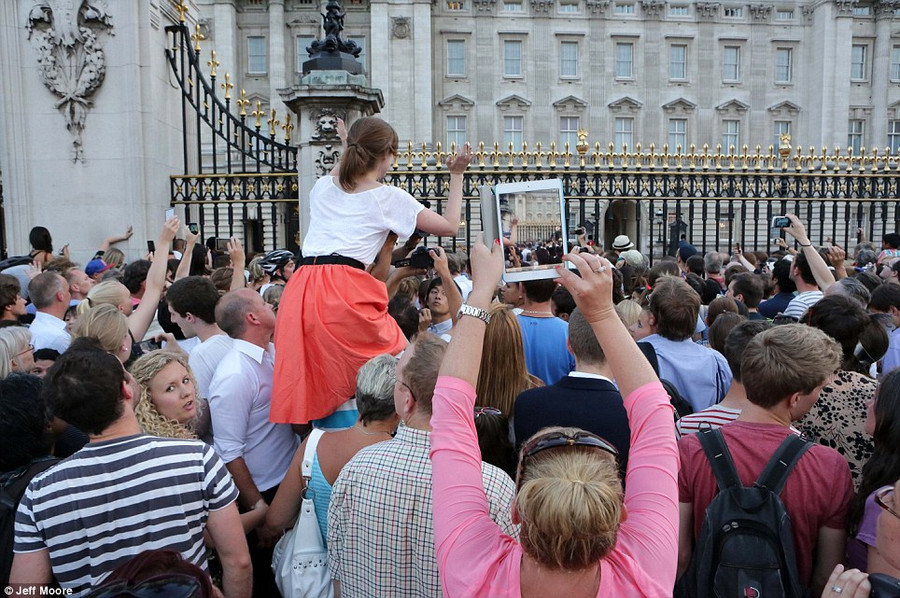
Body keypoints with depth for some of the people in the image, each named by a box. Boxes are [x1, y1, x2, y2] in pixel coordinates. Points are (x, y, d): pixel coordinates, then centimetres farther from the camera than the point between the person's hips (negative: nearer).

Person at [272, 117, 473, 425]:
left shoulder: (322, 187, 21)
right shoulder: (389, 198, 7)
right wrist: (456, 175, 23)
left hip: (299, 292, 6)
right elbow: (450, 226, 13)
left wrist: (345, 151, 57)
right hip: (346, 293, -6)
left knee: (303, 383, 11)